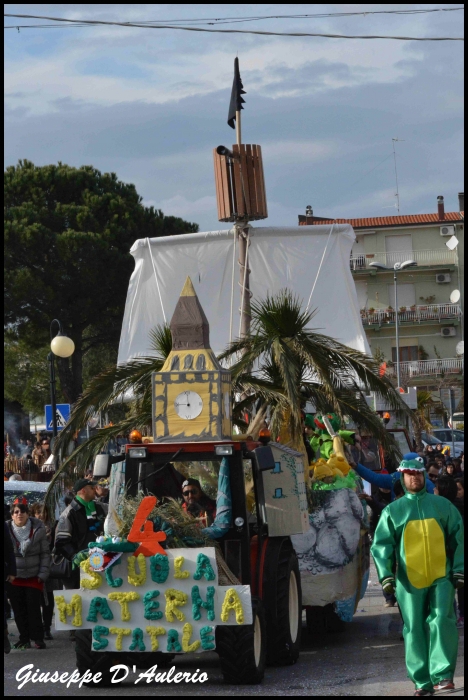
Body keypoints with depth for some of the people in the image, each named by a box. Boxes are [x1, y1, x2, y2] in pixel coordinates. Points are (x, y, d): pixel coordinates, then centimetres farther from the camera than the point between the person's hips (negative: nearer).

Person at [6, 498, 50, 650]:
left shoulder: (38, 529, -4)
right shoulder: (6, 530, -3)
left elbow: (45, 553, 0)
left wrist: (43, 574, -6)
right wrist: (7, 573, -5)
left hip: (34, 577, -1)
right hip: (14, 578, 1)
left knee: (33, 608, -4)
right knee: (19, 609, 4)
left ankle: (38, 638, 5)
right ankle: (24, 638, 15)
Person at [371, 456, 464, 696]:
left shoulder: (442, 505, 9)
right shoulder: (392, 511, 7)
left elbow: (457, 539, 11)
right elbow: (381, 545, 3)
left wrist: (459, 570, 3)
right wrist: (386, 575, -10)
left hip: (441, 577, 0)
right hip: (409, 580, 0)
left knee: (441, 621, -15)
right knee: (414, 630, 2)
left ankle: (443, 674, -11)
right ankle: (422, 681, 9)